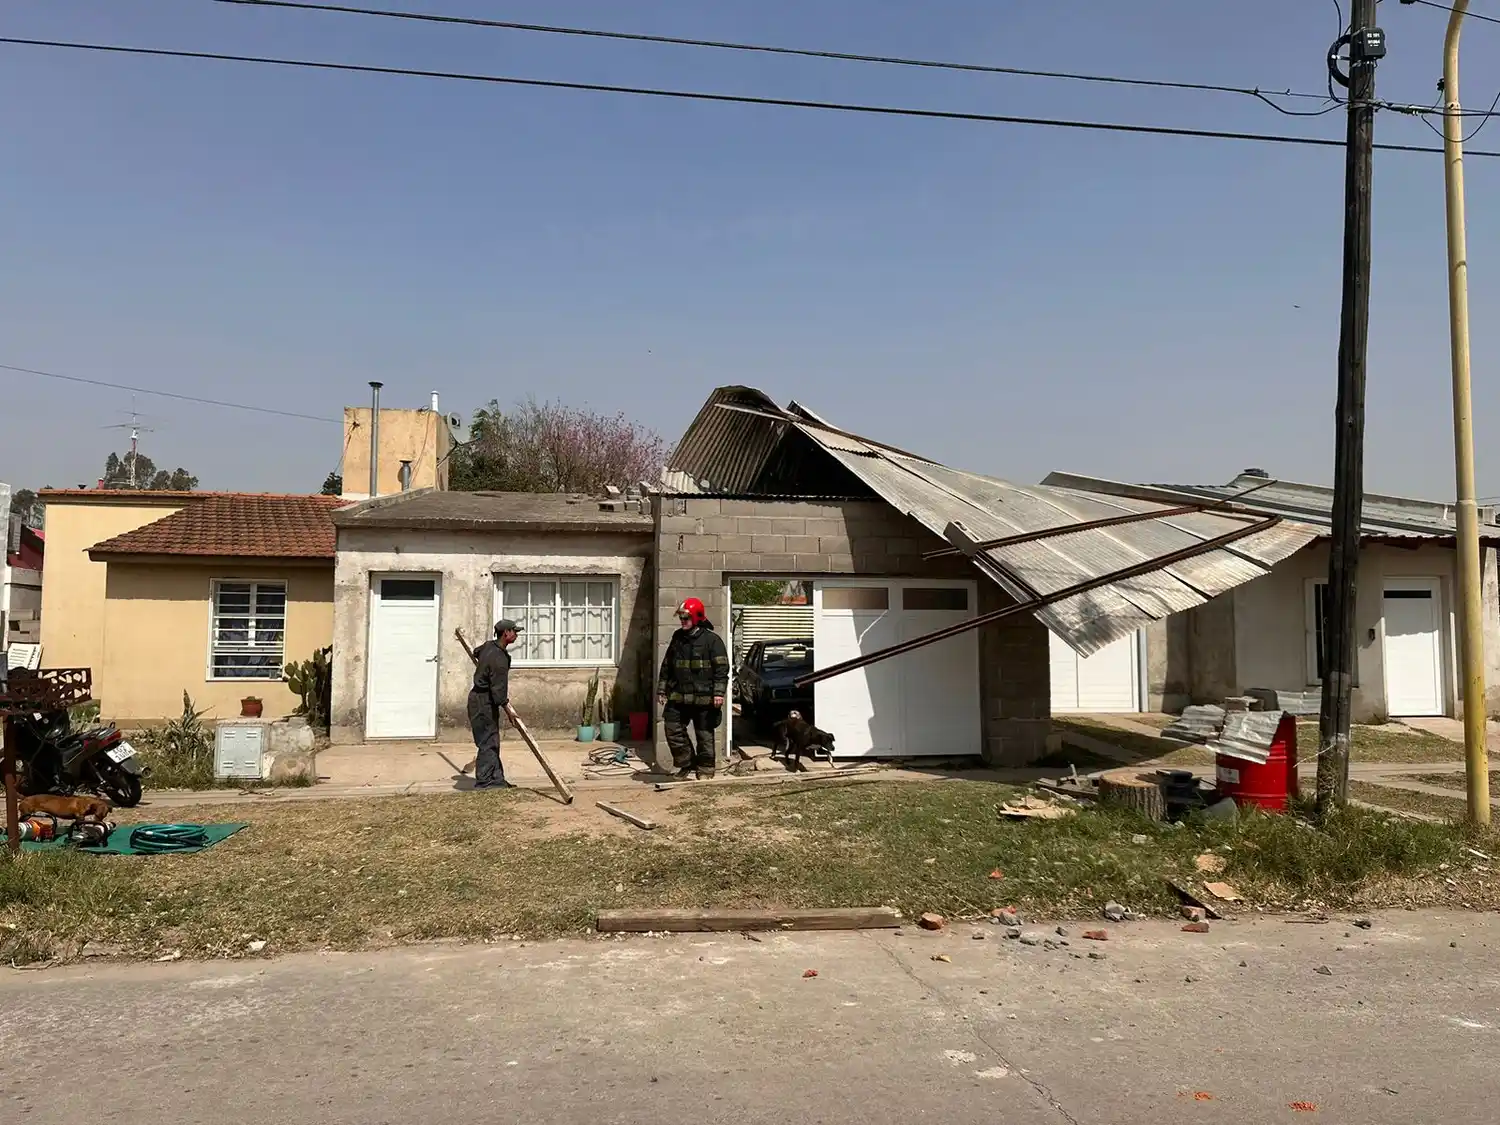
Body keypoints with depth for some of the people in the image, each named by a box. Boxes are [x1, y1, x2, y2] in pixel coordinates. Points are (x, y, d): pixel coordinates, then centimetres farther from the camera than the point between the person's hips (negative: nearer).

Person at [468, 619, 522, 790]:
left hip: (481, 699, 10)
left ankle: (497, 779, 15)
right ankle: (483, 783, -2)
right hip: (483, 701, -10)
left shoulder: (489, 645, 6)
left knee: (493, 742, 12)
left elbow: (476, 652, 31)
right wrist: (508, 711, -12)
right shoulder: (499, 658, -23)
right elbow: (498, 689, -22)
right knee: (488, 743, -6)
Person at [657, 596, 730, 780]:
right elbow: (666, 667, 18)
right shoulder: (677, 639, 12)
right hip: (678, 697, 5)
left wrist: (719, 692, -17)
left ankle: (705, 770, 15)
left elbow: (722, 668, -9)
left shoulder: (712, 639, -5)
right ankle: (687, 764, 16)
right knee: (672, 729, 1)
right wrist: (662, 690, 15)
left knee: (705, 736, 3)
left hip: (704, 698, -5)